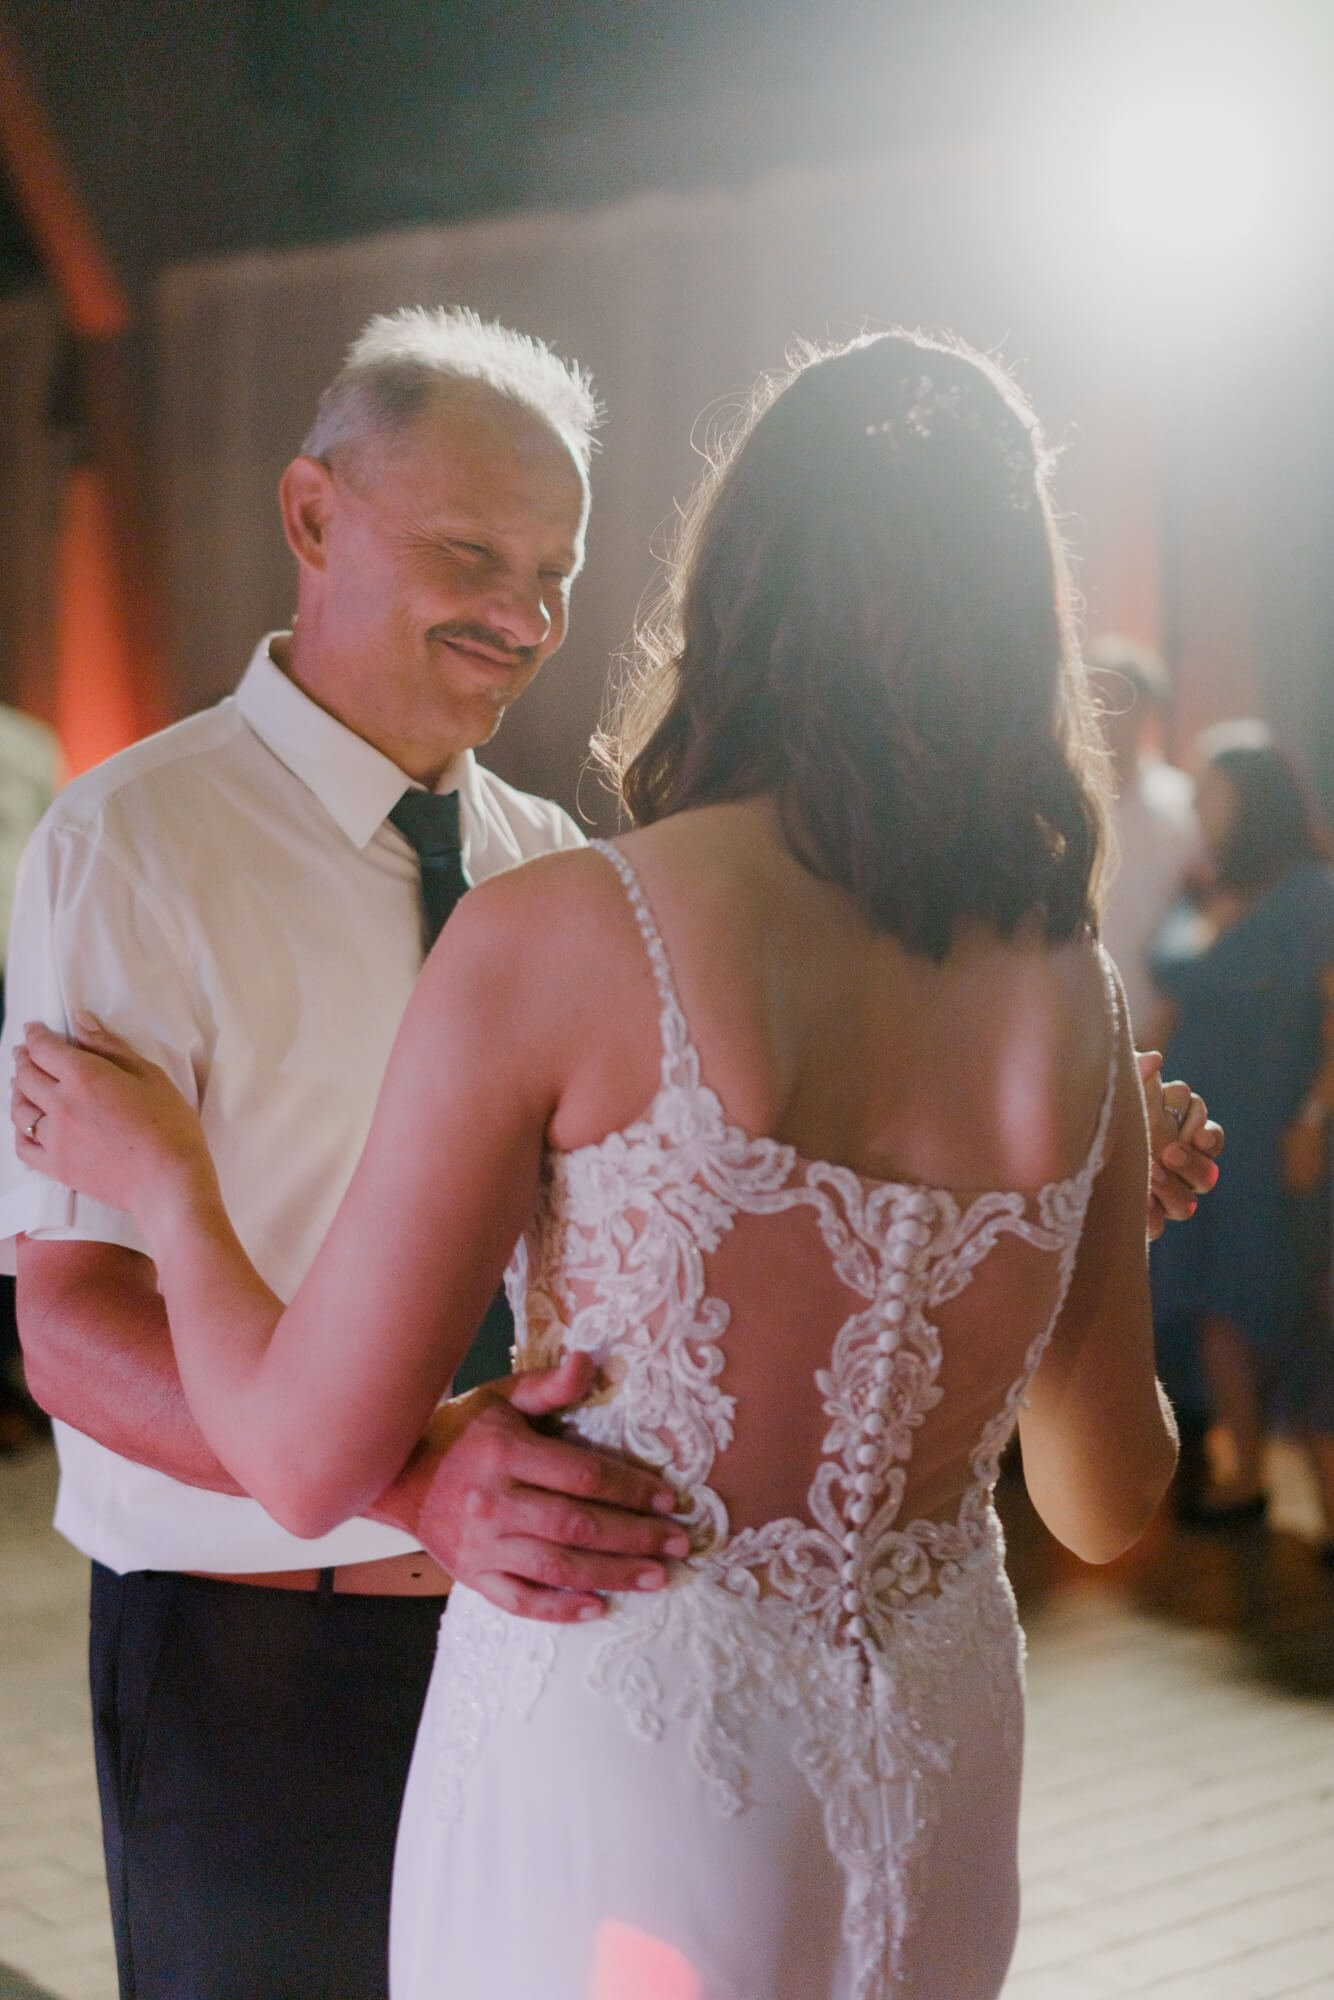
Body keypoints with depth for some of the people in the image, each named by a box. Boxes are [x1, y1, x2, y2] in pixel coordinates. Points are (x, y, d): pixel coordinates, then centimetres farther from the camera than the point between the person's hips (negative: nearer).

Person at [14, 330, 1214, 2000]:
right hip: (938, 1782, 5)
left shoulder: (555, 939, -18)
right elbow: (1109, 1503, 6)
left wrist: (164, 1179, 5)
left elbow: (309, 1458, -13)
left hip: (616, 1753, -4)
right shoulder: (1077, 1001, -4)